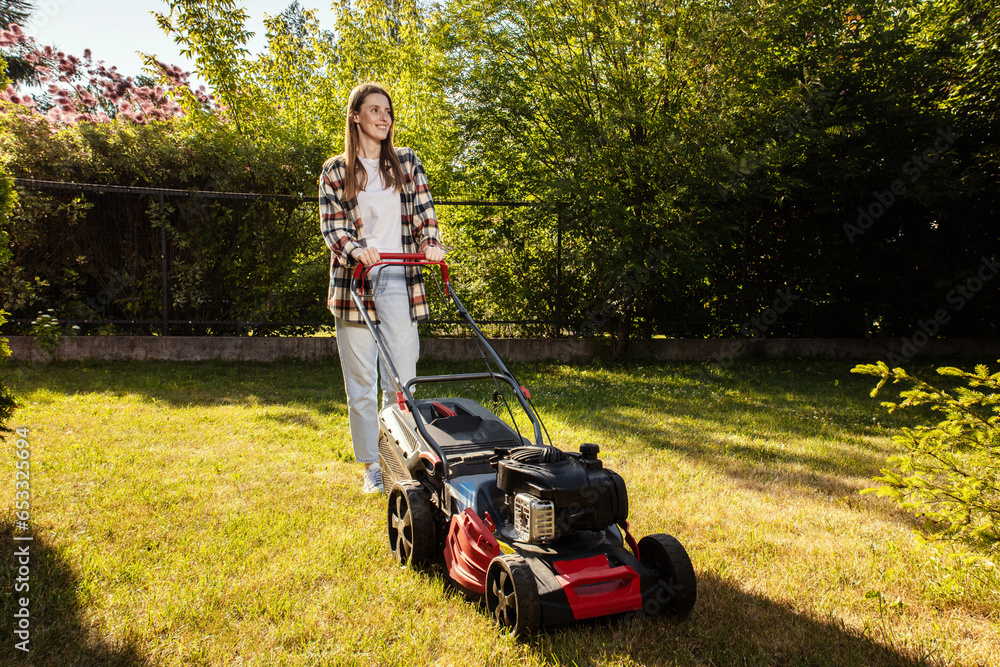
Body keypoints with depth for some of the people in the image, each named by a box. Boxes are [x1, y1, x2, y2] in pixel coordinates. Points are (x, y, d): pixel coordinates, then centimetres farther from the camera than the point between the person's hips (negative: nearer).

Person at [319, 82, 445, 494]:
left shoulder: (407, 162, 13)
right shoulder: (335, 171, 8)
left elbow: (424, 212, 8)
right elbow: (331, 227, 1)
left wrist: (431, 244, -12)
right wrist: (355, 251, -19)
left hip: (398, 279, 1)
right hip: (353, 279, -1)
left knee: (402, 378, -3)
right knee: (361, 379, 3)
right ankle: (371, 466, 14)